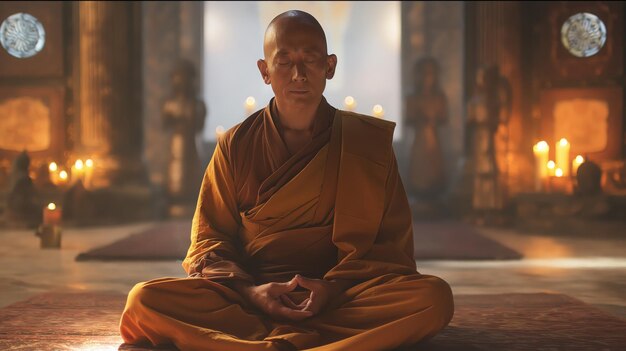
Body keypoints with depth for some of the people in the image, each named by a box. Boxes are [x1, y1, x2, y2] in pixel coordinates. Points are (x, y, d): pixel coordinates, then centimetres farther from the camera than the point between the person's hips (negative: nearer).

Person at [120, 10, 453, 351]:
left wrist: (334, 287, -13)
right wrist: (248, 291, -14)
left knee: (434, 298, -30)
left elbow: (390, 243, 6)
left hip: (341, 295, 0)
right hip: (251, 294, 1)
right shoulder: (236, 145, 9)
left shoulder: (368, 140, 9)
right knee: (144, 300, -26)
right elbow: (209, 239, 8)